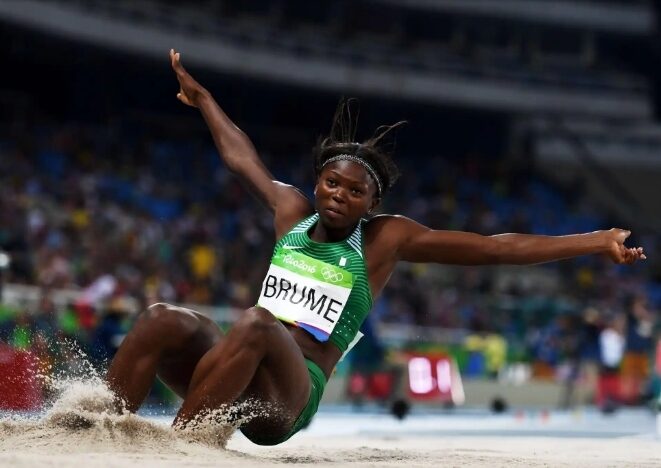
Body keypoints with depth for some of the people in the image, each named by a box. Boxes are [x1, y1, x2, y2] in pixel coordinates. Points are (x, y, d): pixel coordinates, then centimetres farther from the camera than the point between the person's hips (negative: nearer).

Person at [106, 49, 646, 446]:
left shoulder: (387, 238, 7)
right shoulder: (293, 210, 18)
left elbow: (496, 247, 5)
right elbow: (241, 156, 36)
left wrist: (595, 242, 2)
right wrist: (201, 97, 49)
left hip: (291, 396, -4)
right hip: (234, 380, 4)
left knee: (257, 323, -37)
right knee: (162, 320, -27)